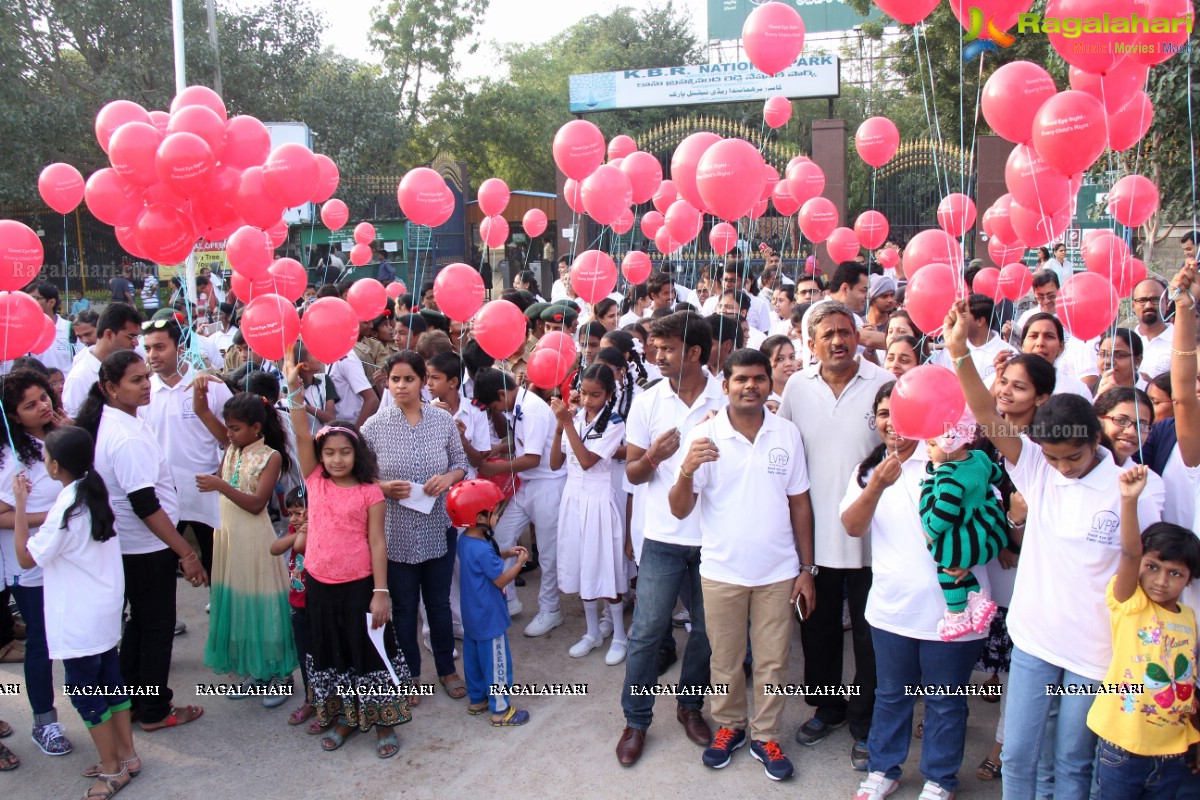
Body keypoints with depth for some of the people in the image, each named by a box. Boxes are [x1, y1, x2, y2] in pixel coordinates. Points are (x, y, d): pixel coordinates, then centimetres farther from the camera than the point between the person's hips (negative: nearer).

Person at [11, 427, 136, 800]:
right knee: (111, 681, 17)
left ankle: (112, 769, 16)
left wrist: (20, 505, -14)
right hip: (105, 611, 8)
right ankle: (126, 755, 28)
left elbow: (26, 557, -14)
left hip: (78, 619, -8)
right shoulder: (94, 493, 2)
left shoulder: (66, 509, -22)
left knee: (85, 693, 5)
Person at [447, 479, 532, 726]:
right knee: (497, 663, 4)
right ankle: (500, 710, 14)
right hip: (489, 618, -10)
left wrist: (504, 553, 5)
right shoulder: (483, 550, -29)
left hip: (472, 616, 10)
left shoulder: (465, 540, -1)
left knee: (474, 657, 21)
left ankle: (476, 700, 36)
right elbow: (502, 580, -22)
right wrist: (519, 562, -9)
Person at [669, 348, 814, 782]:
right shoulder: (704, 436, -9)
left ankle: (765, 736, 30)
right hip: (722, 570, -1)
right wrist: (687, 469, -30)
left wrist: (807, 569, 5)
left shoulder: (788, 434, -2)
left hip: (778, 570, 1)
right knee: (725, 660, 15)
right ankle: (728, 726, 36)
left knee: (772, 661, 12)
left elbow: (799, 503, 5)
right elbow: (680, 510, -10)